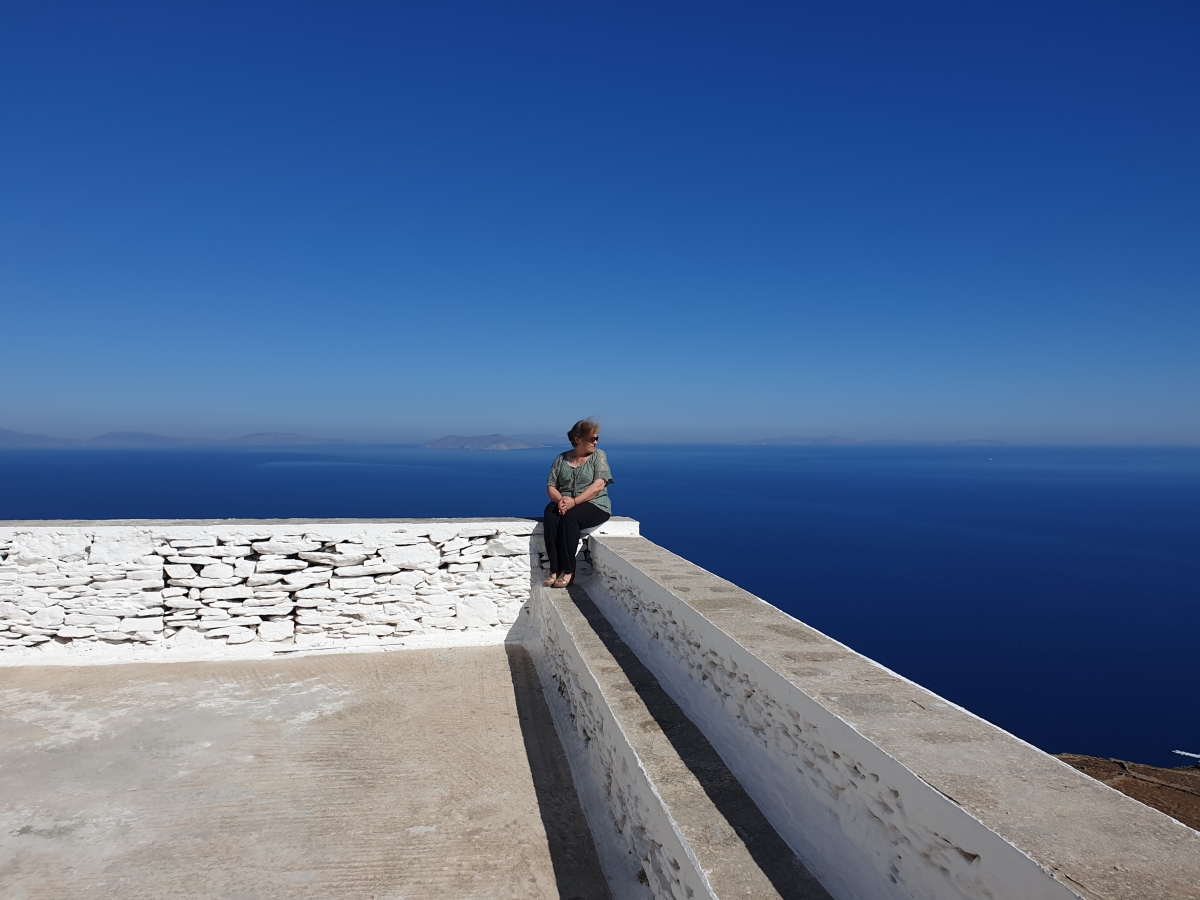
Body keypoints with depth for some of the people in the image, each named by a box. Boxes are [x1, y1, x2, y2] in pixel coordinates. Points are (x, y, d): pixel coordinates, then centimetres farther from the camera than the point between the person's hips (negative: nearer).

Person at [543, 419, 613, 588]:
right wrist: (560, 499, -16)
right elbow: (551, 487, 7)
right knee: (550, 517, -30)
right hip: (564, 503, 3)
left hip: (594, 505, -3)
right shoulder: (561, 459, 10)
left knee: (569, 517, -34)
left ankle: (567, 571, -28)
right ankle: (555, 570, -30)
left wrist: (574, 501, -21)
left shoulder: (598, 455, 2)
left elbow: (598, 485, -10)